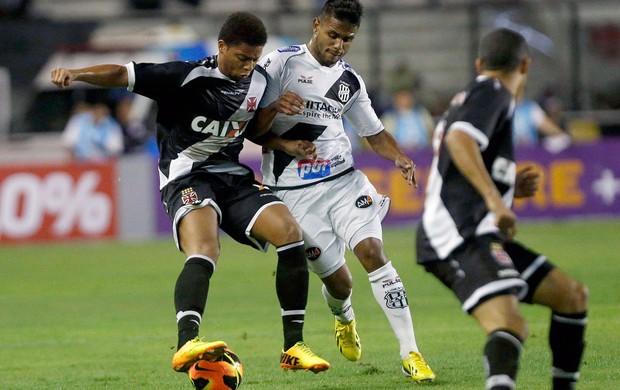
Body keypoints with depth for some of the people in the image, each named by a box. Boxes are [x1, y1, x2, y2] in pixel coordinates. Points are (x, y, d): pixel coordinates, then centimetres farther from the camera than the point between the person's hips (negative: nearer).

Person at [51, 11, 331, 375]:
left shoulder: (259, 80, 8)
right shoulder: (188, 76, -11)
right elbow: (123, 74, -16)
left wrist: (285, 145, 9)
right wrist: (76, 74, -33)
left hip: (233, 177, 6)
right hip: (188, 178, -6)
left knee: (290, 232, -11)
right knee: (204, 254, -32)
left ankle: (294, 346, -4)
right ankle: (186, 345, -48)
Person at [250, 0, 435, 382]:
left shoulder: (351, 81, 12)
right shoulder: (281, 63, -3)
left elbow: (374, 132, 22)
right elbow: (250, 128, -3)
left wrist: (401, 158, 2)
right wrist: (280, 143, -22)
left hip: (343, 179, 3)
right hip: (294, 190, -3)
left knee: (372, 251, -18)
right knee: (337, 279, 0)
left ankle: (411, 354, -18)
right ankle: (344, 319, 40)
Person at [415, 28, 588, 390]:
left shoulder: (467, 99, 27)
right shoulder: (494, 93, -2)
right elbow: (459, 140, -23)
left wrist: (509, 188, 24)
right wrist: (494, 198, -30)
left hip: (482, 236, 10)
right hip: (462, 238, -10)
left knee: (573, 295, 15)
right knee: (510, 324, -31)